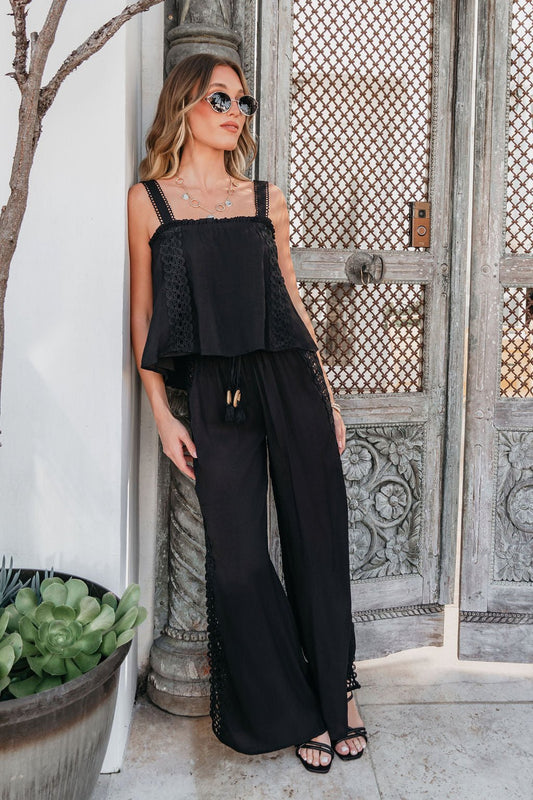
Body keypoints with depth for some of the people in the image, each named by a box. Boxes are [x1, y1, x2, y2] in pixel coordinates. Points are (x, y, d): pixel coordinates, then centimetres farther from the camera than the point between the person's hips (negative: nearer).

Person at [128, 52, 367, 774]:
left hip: (291, 379, 3)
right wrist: (162, 414, -3)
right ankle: (296, 712, 22)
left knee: (316, 541, 7)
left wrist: (327, 396, 12)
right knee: (239, 559, 1)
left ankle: (336, 691, 29)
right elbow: (142, 312, 4)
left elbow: (291, 299, 15)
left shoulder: (266, 198, 13)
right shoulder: (148, 199, 5)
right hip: (215, 394, -2)